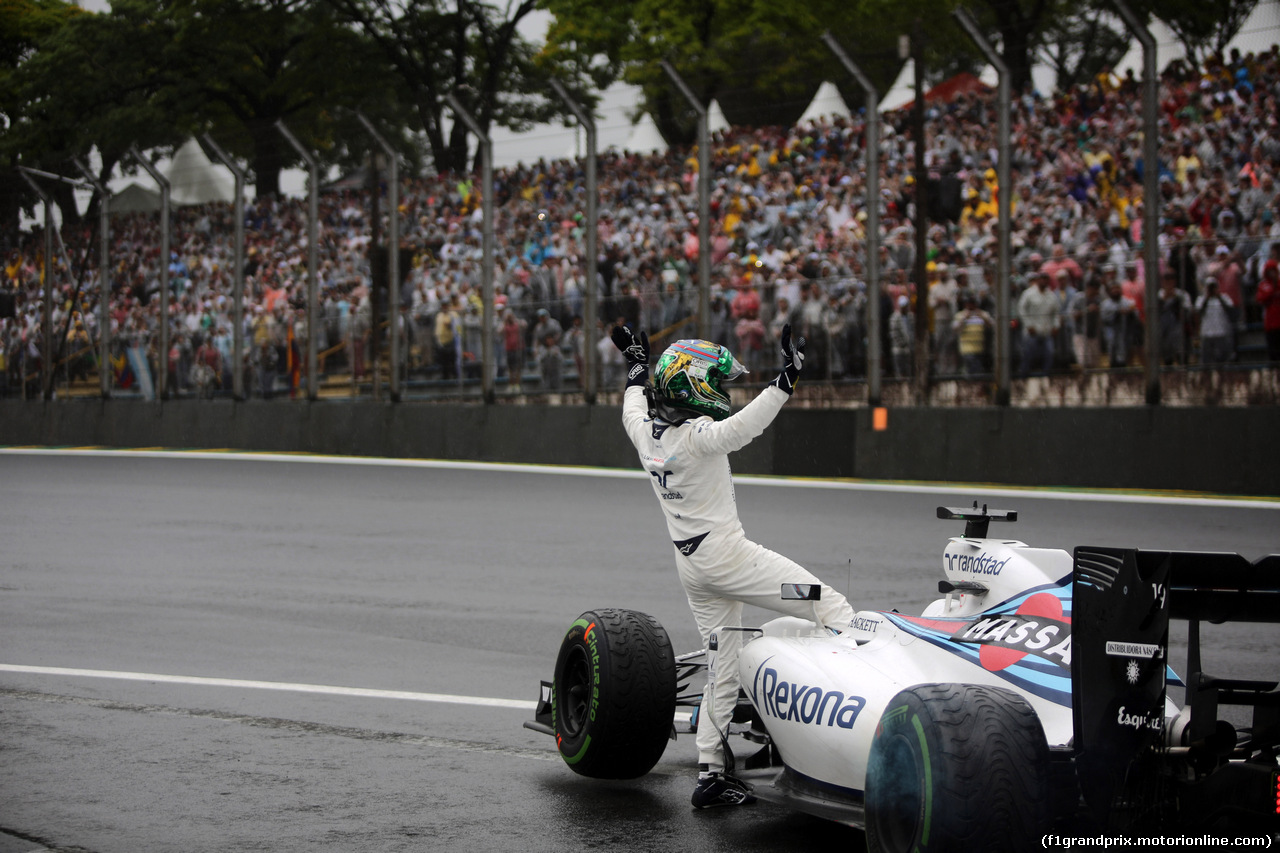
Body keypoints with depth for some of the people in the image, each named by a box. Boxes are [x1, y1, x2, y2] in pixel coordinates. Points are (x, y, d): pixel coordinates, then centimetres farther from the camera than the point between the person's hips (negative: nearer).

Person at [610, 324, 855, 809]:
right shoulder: (696, 436, -20)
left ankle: (710, 774, 11)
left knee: (724, 668, 13)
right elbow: (744, 425, -37)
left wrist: (637, 367, 42)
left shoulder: (646, 431, 4)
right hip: (726, 555, -9)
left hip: (689, 566, 9)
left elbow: (633, 409, 27)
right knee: (830, 606, -8)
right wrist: (787, 379, -42)